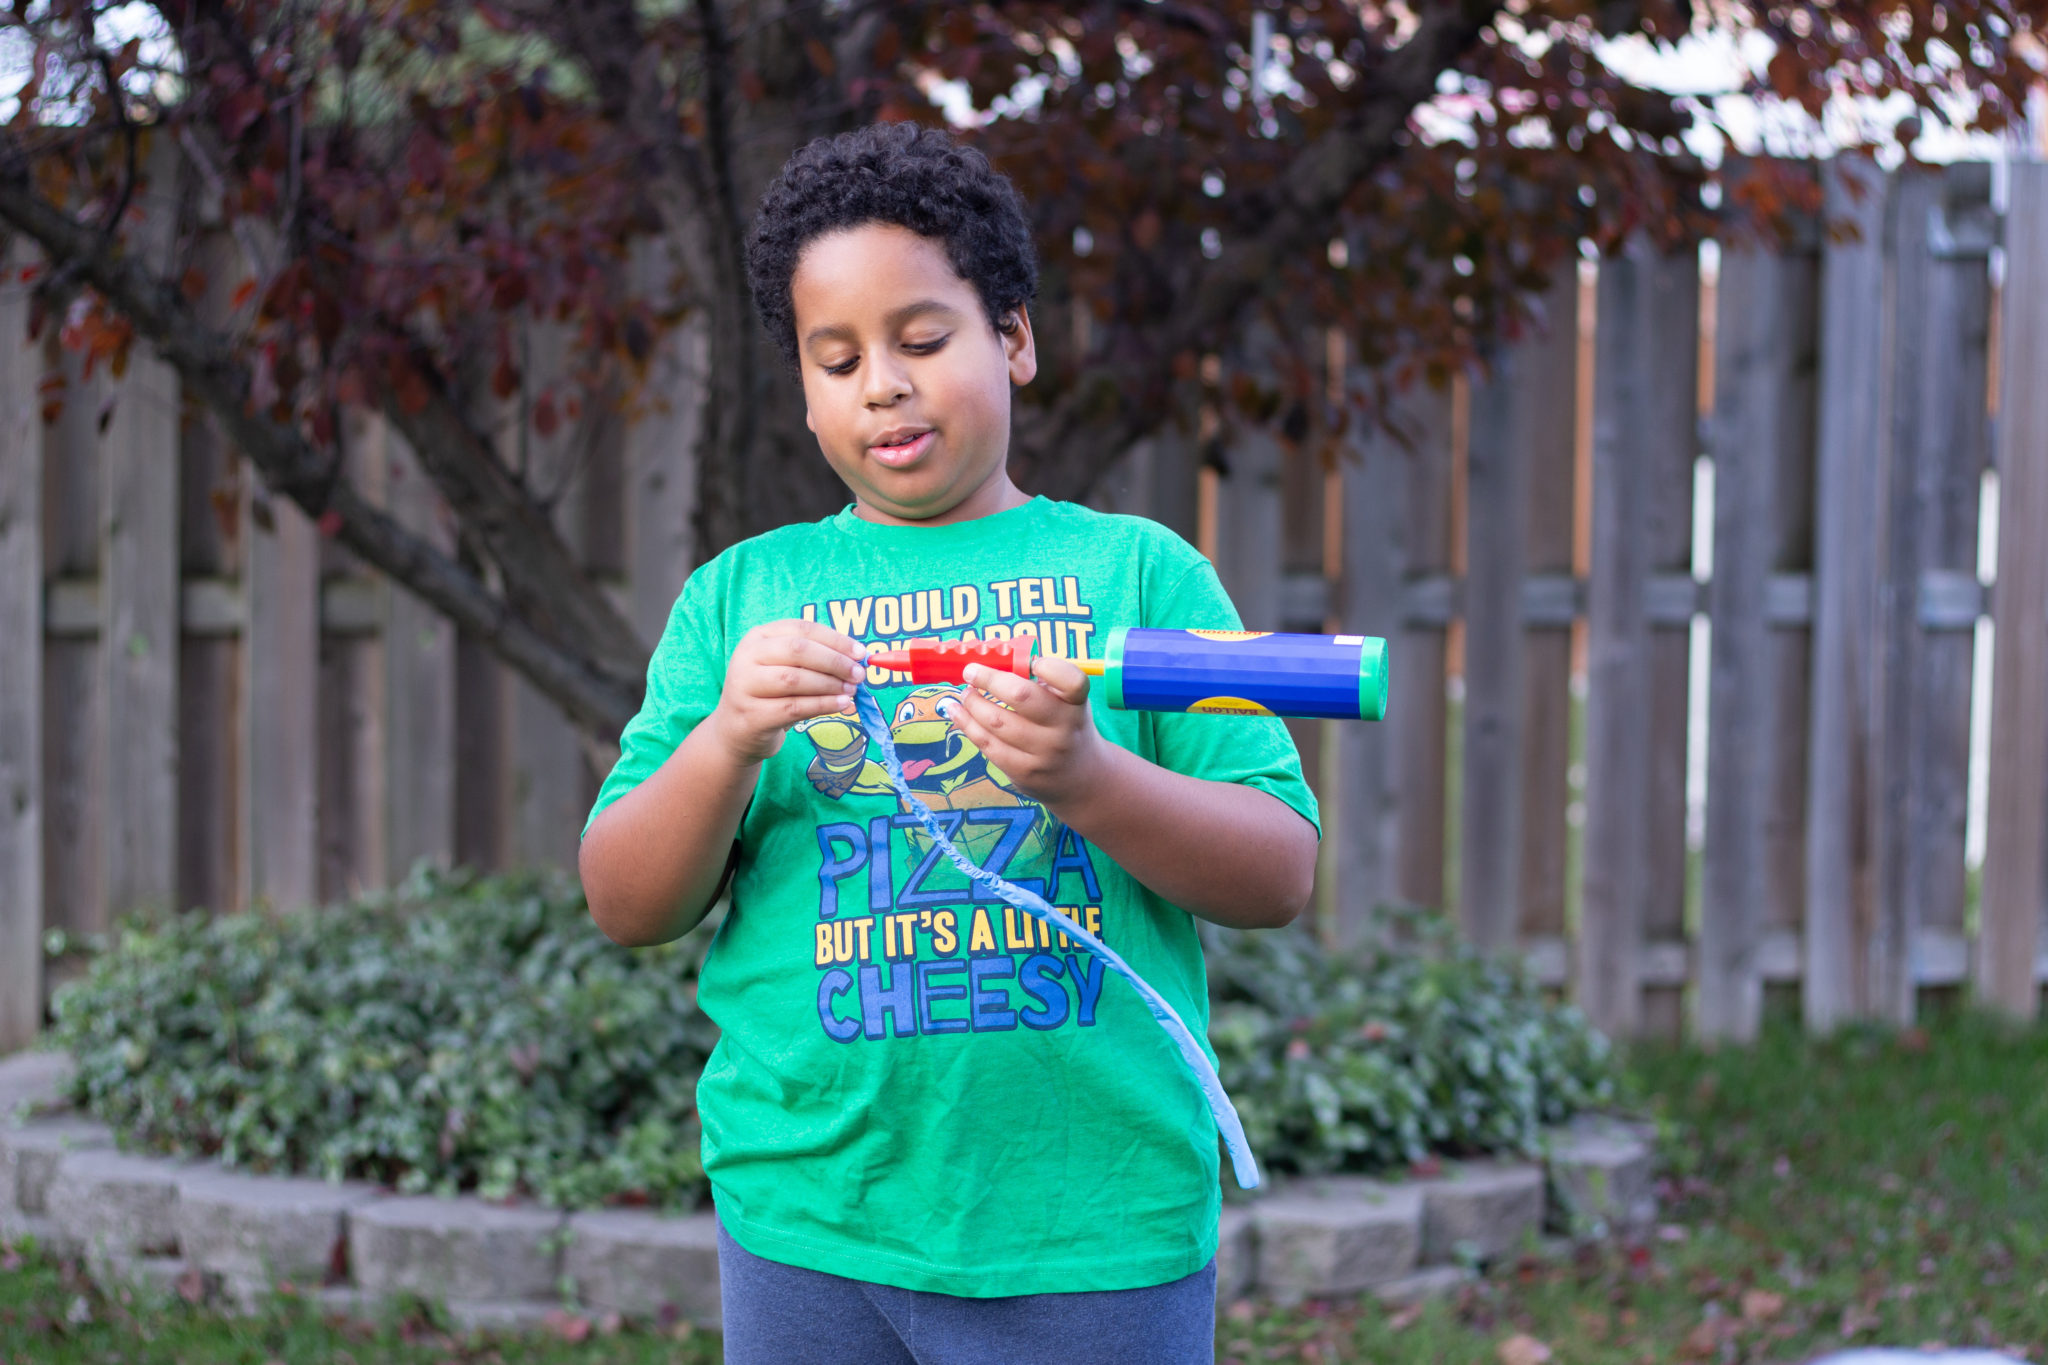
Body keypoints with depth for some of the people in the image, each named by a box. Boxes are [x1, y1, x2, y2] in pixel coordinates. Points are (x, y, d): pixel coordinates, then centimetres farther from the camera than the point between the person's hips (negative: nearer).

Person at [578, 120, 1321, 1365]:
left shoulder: (1138, 568, 4)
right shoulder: (739, 595, 9)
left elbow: (1282, 876, -1)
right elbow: (626, 908, 5)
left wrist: (1087, 780, -19)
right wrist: (728, 743, -14)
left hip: (1097, 1228, -1)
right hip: (813, 1218, 2)